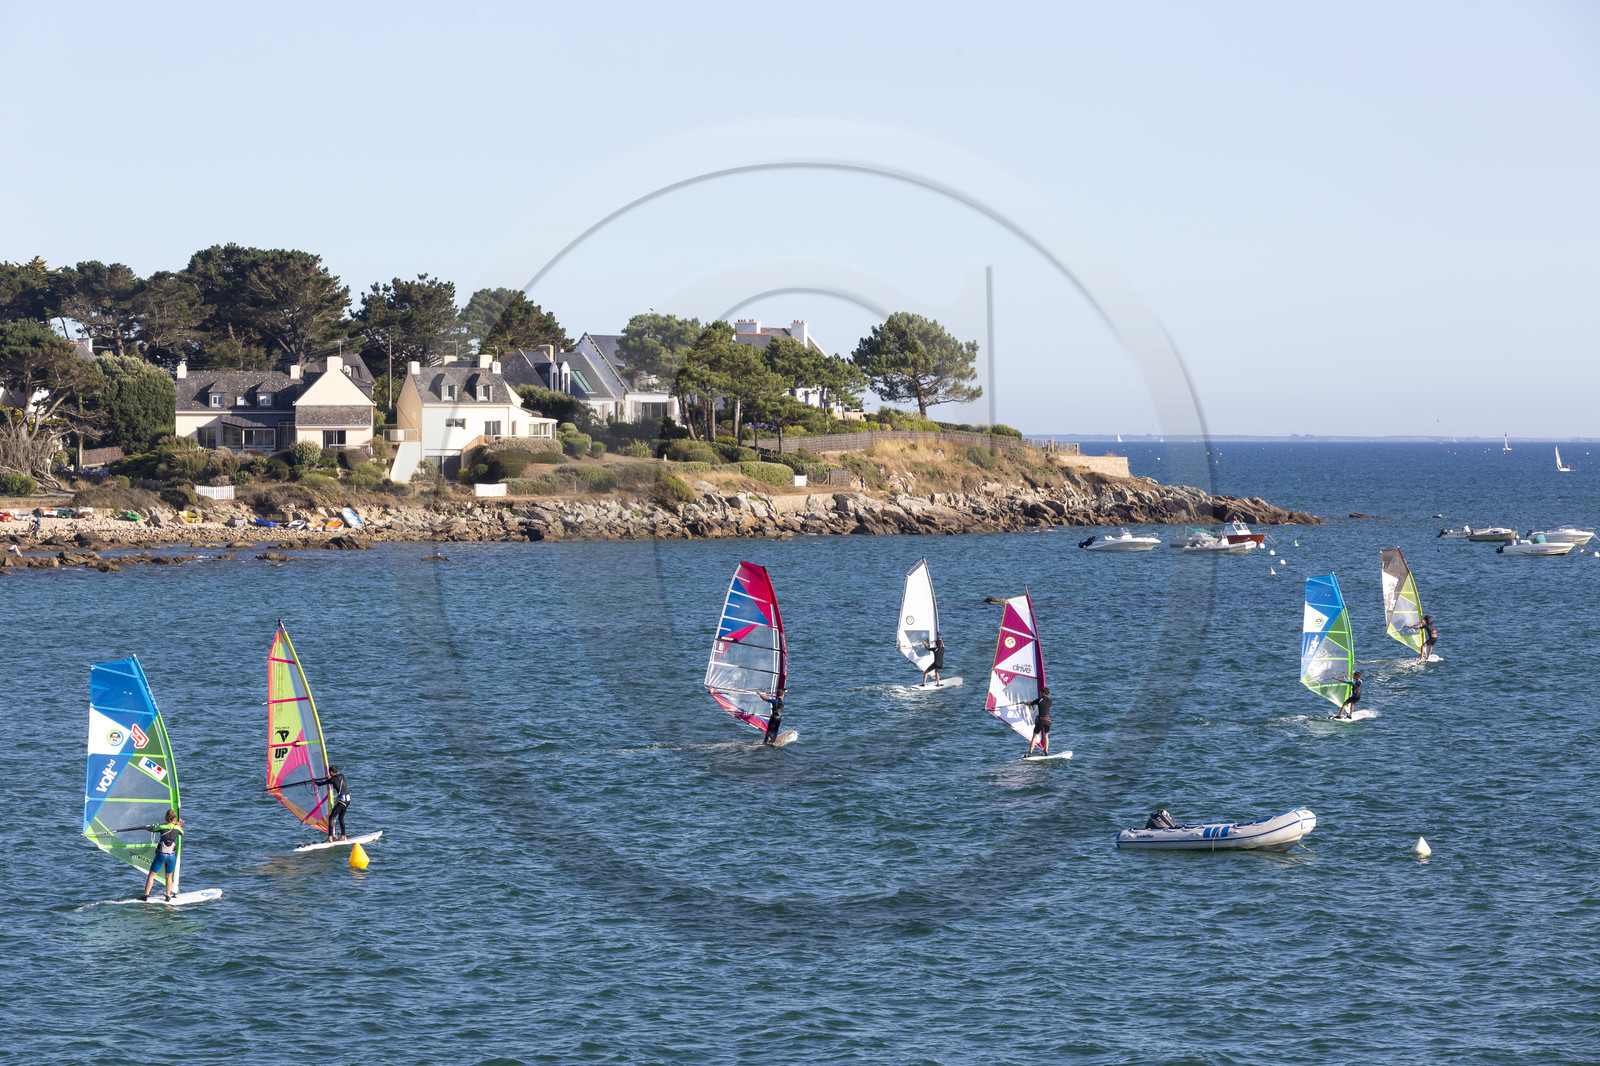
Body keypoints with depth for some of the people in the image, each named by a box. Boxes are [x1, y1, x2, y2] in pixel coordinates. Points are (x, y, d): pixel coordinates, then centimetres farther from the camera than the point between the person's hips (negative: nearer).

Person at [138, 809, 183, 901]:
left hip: (160, 855, -2)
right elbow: (182, 833, 22)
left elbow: (151, 829, 13)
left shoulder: (162, 827, -6)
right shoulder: (177, 828, -2)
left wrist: (144, 827, 34)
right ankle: (168, 896, 22)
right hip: (171, 856, 2)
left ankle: (146, 895, 3)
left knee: (151, 875, 7)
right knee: (169, 876, 19)